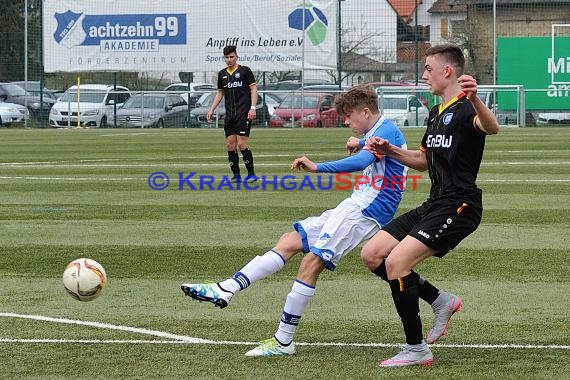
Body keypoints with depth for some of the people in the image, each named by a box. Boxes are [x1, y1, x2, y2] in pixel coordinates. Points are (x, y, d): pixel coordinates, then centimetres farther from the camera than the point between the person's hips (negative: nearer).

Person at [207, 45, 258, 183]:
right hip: (229, 115, 6)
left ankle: (251, 174, -2)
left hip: (243, 113, -6)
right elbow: (220, 92, 24)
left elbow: (253, 89, -2)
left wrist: (253, 108, -12)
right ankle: (236, 175, 8)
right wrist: (212, 109, 16)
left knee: (242, 144, -12)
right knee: (230, 145, 1)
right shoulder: (222, 74, 14)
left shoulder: (245, 71, -1)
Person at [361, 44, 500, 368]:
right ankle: (441, 301, 14)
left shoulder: (464, 109, -11)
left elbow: (491, 127, -35)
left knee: (395, 262, -19)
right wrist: (390, 150, 13)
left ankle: (417, 350, -8)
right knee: (372, 254, 4)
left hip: (458, 207, -10)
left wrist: (474, 99, -56)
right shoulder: (437, 113, 19)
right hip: (434, 204, 10)